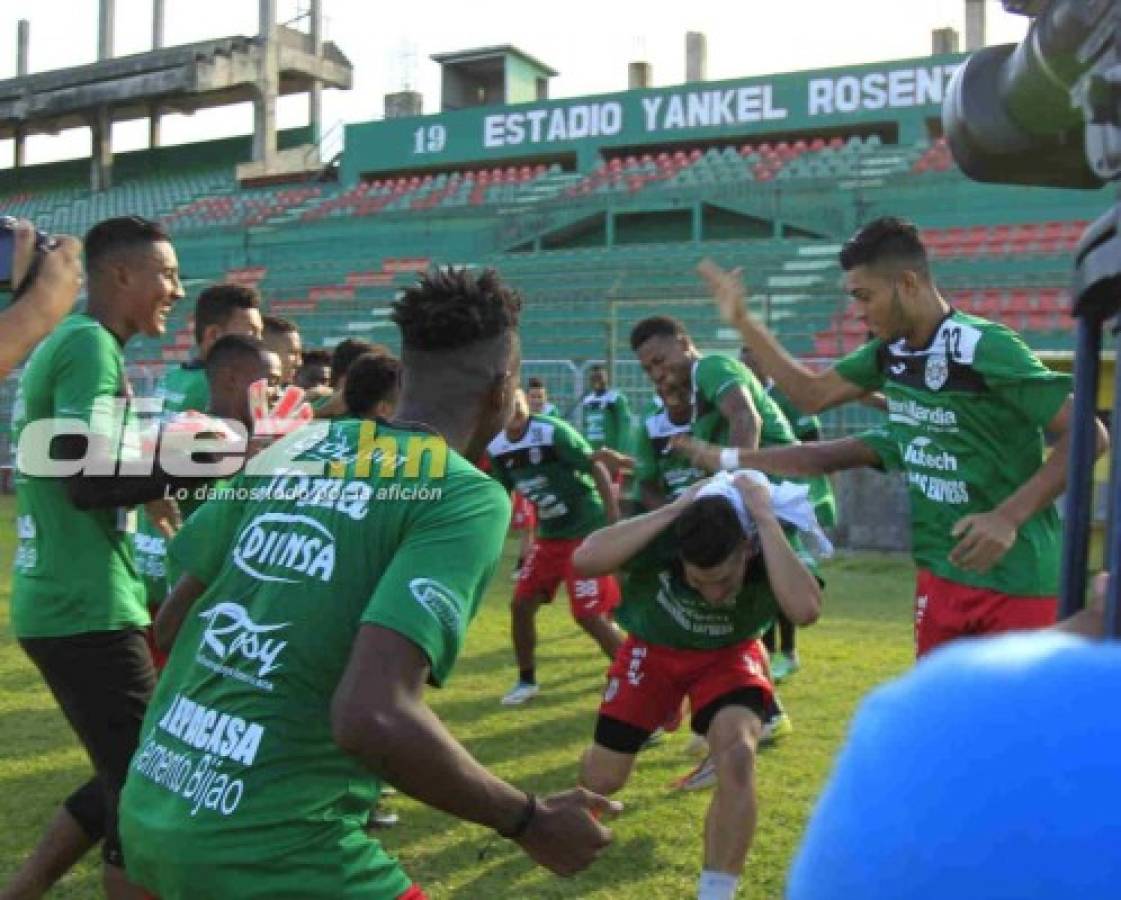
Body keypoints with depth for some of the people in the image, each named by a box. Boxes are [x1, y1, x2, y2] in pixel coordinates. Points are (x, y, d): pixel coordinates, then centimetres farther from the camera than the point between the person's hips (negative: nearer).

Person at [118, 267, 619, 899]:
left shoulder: (294, 446, 6)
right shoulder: (467, 495, -12)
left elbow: (173, 618, 14)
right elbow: (374, 716, -25)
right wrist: (531, 822, -12)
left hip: (149, 814, 7)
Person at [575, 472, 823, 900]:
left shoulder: (776, 542, -32)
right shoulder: (666, 534, -34)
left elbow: (805, 610, -52)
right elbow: (584, 559, -48)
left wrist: (766, 519, -49)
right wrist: (672, 510, -48)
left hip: (729, 654, 0)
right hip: (653, 648, 1)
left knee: (737, 755, -29)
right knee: (600, 779, 4)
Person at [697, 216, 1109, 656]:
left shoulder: (985, 348, -19)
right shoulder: (891, 351, 5)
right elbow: (812, 394, 17)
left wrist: (1008, 518, -26)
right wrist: (741, 320, 12)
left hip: (1015, 577, -8)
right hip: (942, 575, 8)